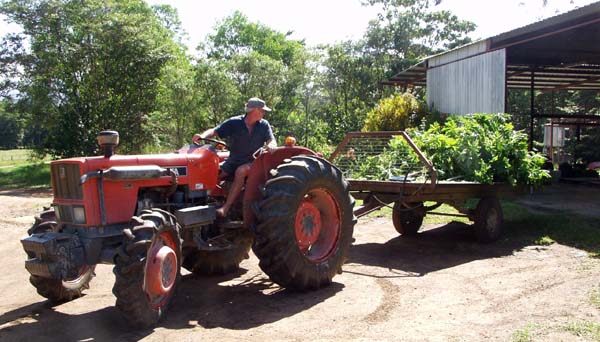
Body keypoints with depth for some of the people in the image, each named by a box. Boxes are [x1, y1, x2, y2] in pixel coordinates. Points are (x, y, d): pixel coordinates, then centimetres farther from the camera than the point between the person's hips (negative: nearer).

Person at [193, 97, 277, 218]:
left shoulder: (264, 125, 2)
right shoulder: (234, 123, -3)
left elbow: (271, 140, -6)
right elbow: (214, 131, -7)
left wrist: (271, 145, -32)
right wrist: (202, 136, -28)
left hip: (253, 162, -1)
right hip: (233, 161, 2)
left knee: (240, 171, -35)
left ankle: (226, 208, -37)